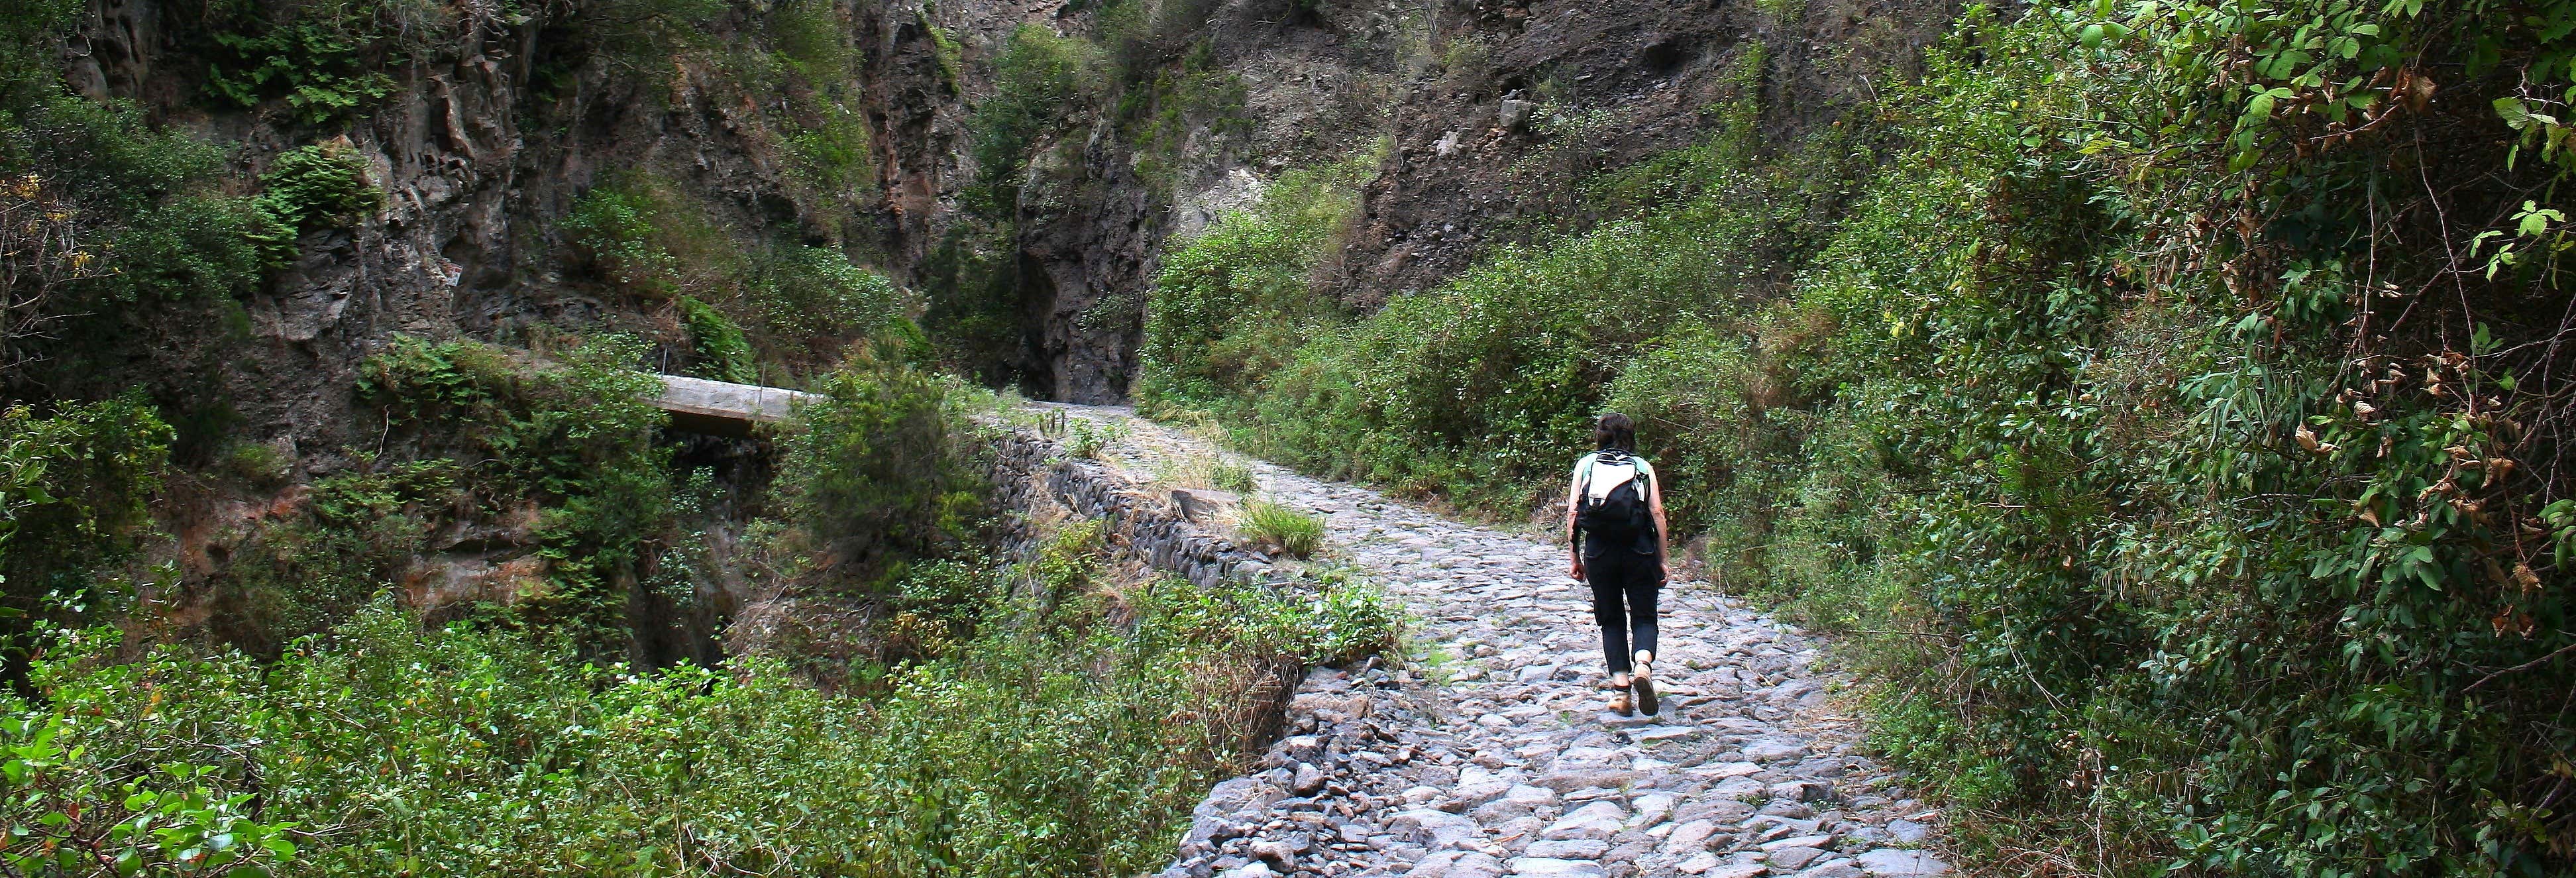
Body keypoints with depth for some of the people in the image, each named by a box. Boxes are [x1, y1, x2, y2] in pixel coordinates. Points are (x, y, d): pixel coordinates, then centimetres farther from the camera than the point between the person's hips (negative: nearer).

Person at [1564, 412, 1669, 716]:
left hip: (1598, 551, 1)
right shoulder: (1643, 467, 9)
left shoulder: (1585, 465, 10)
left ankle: (1620, 688, 4)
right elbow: (1657, 513, 2)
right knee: (1644, 617, 8)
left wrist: (1574, 557, 8)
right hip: (1640, 551, -1)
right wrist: (1662, 560, 6)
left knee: (1612, 620, 12)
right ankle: (1643, 664, -21)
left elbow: (1572, 512, 3)